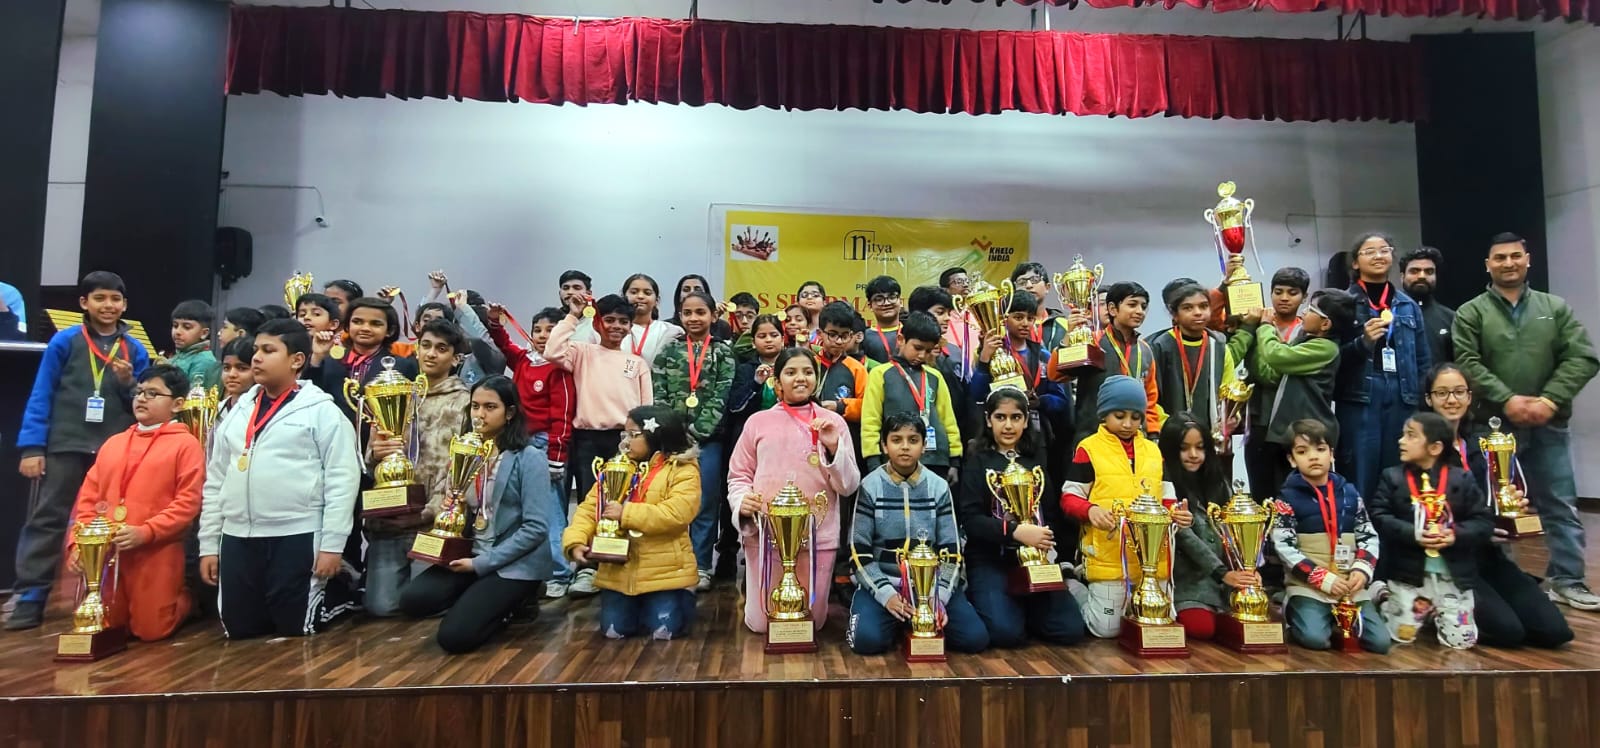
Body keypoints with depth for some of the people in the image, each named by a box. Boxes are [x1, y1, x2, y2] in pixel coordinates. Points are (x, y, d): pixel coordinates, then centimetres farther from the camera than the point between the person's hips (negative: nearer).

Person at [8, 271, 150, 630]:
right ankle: (30, 598, 8)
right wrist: (32, 446, -7)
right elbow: (41, 395, -1)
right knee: (47, 520, 1)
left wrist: (128, 383, -12)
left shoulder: (135, 350, 5)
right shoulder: (65, 341, 0)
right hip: (66, 447, -2)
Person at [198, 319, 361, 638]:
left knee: (295, 629, 2)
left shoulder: (322, 411, -6)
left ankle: (337, 595, 29)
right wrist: (208, 544, 11)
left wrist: (332, 544, -15)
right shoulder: (238, 412, 12)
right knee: (239, 630, 11)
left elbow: (342, 480, -11)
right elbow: (215, 480, 15)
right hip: (237, 539, 6)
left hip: (297, 537, -6)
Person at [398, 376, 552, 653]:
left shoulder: (530, 458, -12)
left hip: (515, 563, -6)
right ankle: (487, 599, 8)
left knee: (453, 637, -17)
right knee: (412, 600, -16)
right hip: (472, 554, 6)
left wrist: (482, 564, -17)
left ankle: (512, 600, 10)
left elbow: (536, 528, -17)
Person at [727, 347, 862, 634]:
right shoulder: (758, 421, 2)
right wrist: (742, 501, -14)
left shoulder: (833, 422, 2)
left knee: (811, 622, 10)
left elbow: (848, 486, 0)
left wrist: (834, 448, -15)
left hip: (818, 536, 0)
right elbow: (738, 476, 7)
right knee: (761, 624, 8)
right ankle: (750, 591, 40)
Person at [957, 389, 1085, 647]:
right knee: (1007, 632, -23)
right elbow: (969, 518, -10)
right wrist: (1017, 532, -22)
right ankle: (980, 601, 9)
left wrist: (1047, 540, -10)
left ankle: (1020, 606, 16)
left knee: (1070, 630, -11)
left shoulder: (1036, 459, 12)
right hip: (989, 560, -4)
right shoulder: (977, 461, 0)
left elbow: (1051, 510, 10)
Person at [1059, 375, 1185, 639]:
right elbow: (1068, 498, -6)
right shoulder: (1089, 449, -5)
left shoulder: (1154, 451, 11)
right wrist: (1091, 510, -27)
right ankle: (1075, 589, 27)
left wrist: (1176, 512, -8)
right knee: (1107, 629, -1)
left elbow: (1166, 498, 15)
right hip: (1107, 556, -5)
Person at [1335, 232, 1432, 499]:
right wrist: (1363, 342, -20)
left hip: (1402, 401, 4)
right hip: (1358, 401, -4)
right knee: (1359, 481, -4)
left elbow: (1424, 360, 16)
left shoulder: (1408, 305, 15)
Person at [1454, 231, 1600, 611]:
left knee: (1561, 505, 7)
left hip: (1548, 425, 3)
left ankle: (1567, 582, 17)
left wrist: (1550, 400, -13)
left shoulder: (1556, 307, 9)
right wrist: (1506, 400, -18)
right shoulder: (1471, 313, 1)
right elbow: (1467, 364, -8)